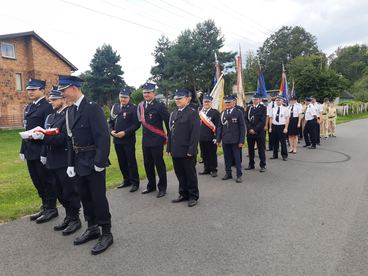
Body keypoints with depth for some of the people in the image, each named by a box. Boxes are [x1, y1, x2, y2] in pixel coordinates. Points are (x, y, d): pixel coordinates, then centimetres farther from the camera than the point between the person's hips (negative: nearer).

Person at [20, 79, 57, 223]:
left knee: (46, 180, 3)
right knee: (37, 180, 16)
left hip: (41, 151, -9)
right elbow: (26, 129, 17)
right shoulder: (28, 107, 16)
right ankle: (45, 206, 29)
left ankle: (51, 208, 16)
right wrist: (23, 149, 14)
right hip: (30, 151, 9)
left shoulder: (46, 107, -11)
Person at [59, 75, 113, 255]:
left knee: (98, 198, 0)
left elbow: (103, 136, -19)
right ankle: (92, 229, 32)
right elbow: (70, 139, 13)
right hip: (79, 162, 8)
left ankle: (106, 234, 15)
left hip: (94, 162, -8)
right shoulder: (70, 111, 10)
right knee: (85, 197, 15)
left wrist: (100, 162, -21)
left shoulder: (92, 108, -14)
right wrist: (71, 163, 9)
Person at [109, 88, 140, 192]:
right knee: (122, 162, 13)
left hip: (128, 140, -5)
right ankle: (126, 180, 28)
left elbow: (136, 124, -11)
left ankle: (134, 182, 13)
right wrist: (111, 131, -4)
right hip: (117, 140, 5)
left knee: (131, 162, 1)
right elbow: (111, 122, 14)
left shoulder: (133, 108, -6)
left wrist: (125, 132, -18)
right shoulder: (115, 107, 10)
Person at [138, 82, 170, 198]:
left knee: (159, 164, 2)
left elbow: (168, 122, -9)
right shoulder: (141, 106, 9)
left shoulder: (160, 106, -10)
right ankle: (151, 186, 29)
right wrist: (145, 134, 14)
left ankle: (162, 188, 16)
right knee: (148, 164, 14)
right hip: (145, 140, 6)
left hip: (157, 140, -6)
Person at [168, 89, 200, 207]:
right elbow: (170, 131, 15)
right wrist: (169, 148, 10)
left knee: (190, 174, 6)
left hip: (187, 151, -6)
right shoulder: (173, 113, 14)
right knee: (179, 174, 14)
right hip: (176, 151, 6)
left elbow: (195, 133, -14)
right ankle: (183, 194, 29)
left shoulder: (192, 113, -8)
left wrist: (191, 150, -18)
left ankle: (193, 196, 20)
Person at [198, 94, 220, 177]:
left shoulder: (215, 112, -4)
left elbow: (218, 126, -9)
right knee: (204, 155, 12)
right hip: (201, 138, 5)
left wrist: (216, 137, -15)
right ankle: (206, 169, 25)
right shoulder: (200, 112, 11)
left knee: (212, 155, 3)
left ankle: (213, 170, 14)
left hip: (211, 138, -5)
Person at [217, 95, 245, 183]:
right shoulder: (223, 113, 8)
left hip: (235, 140, -4)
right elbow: (220, 126, 10)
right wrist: (218, 139, 6)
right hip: (225, 140, 4)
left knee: (237, 158, 4)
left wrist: (241, 141, -10)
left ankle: (239, 175, 14)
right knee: (227, 158, 11)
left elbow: (242, 127, -5)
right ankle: (228, 173, 24)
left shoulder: (238, 112, -4)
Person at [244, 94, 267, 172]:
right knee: (250, 149, 9)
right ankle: (251, 164, 20)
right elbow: (246, 119, 5)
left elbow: (263, 121, -8)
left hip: (259, 132, -4)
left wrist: (255, 130, -13)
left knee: (261, 149, 2)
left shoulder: (263, 108, 0)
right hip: (250, 132, 4)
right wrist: (250, 129, -8)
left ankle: (262, 165, 11)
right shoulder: (249, 108, 11)